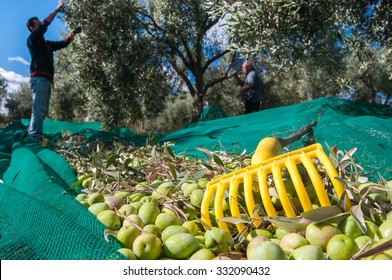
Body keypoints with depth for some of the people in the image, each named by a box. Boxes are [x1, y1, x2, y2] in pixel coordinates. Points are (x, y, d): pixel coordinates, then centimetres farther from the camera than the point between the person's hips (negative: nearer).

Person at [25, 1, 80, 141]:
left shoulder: (46, 44, 26)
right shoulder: (32, 39, 5)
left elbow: (63, 43, 30)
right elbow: (45, 24, -6)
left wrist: (73, 33, 16)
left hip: (46, 80, 9)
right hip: (39, 78, -8)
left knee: (42, 111, 7)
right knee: (39, 110, -16)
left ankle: (31, 135, 10)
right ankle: (35, 139, -21)